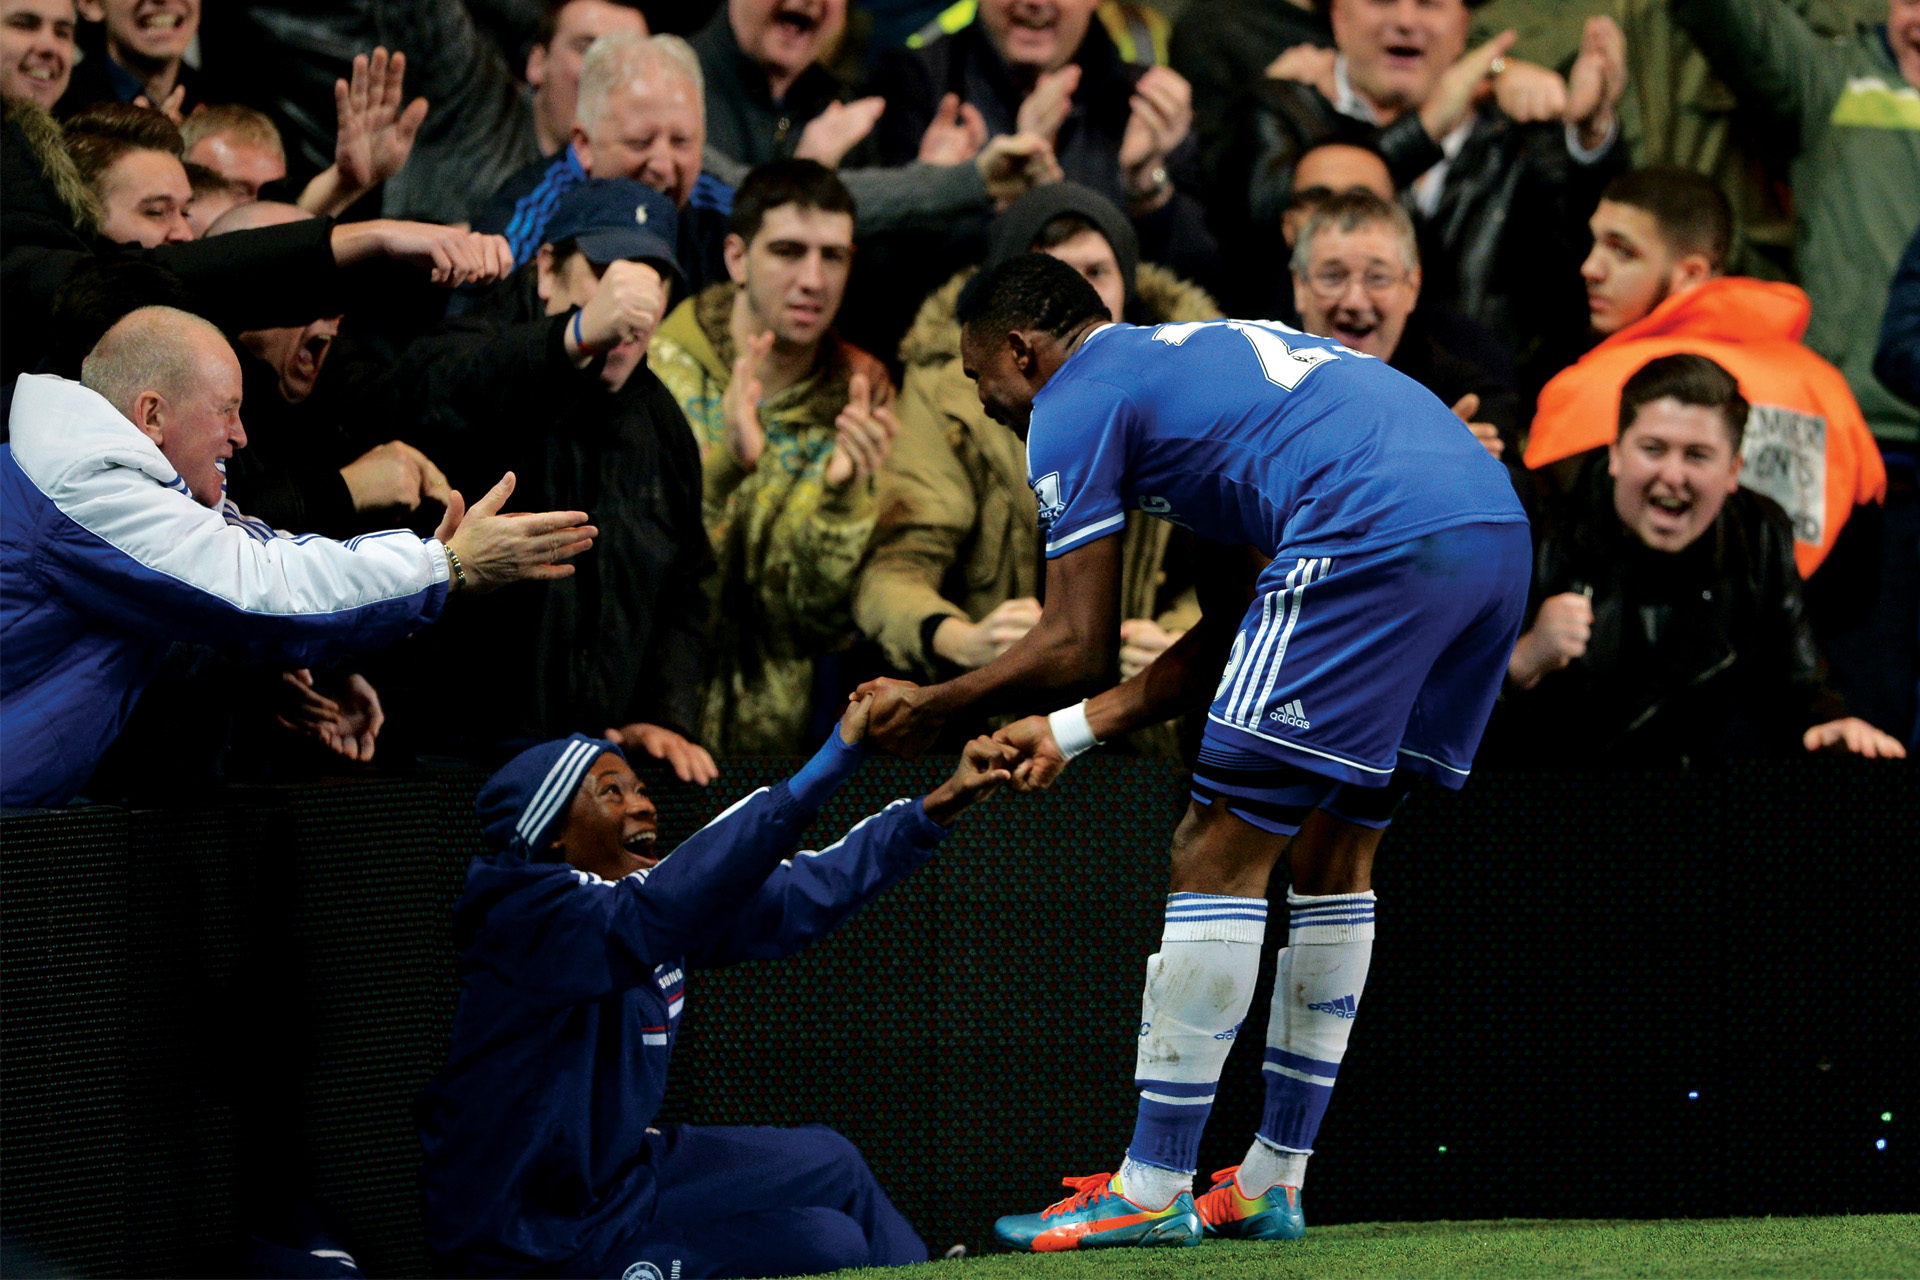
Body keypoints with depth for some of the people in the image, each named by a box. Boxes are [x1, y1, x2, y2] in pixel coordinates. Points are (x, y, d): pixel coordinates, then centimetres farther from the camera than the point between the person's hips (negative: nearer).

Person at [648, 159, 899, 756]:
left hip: (764, 729, 2)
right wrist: (721, 463, -25)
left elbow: (823, 622, 1)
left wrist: (842, 496, -15)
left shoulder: (860, 394, 5)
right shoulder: (655, 365, -2)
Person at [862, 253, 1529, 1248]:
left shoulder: (1074, 403, 8)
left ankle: (1152, 1189, -1)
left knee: (1220, 853, -2)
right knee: (1335, 849, 18)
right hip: (1498, 528, 9)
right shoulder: (1192, 360, 35)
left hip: (1377, 537, -9)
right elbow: (1226, 638, 33)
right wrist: (1073, 730, 34)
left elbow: (1077, 646, 5)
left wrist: (931, 707, 20)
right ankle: (1271, 1185, 21)